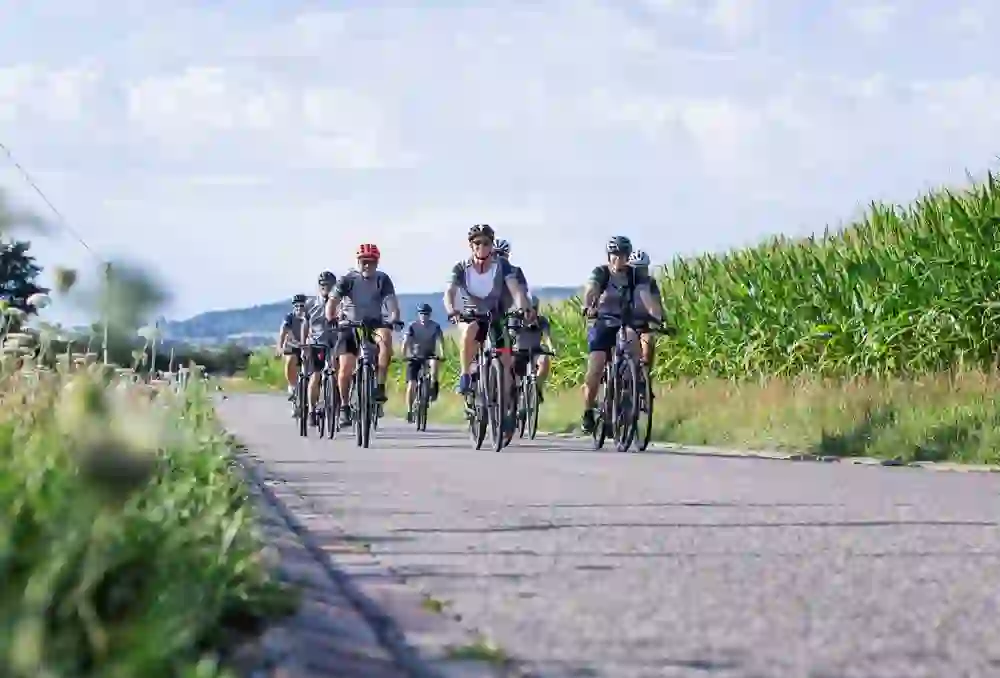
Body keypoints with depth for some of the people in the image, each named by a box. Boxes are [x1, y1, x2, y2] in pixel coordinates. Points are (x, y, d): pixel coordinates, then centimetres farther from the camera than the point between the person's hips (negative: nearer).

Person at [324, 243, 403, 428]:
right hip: (350, 326, 0)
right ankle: (344, 407, 9)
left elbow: (391, 301, -17)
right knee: (346, 368, -12)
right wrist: (330, 318, -37)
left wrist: (394, 317, -38)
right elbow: (332, 301, -18)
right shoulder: (349, 279, -8)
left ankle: (380, 386, -31)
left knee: (386, 336, -34)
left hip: (374, 324, 0)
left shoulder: (383, 279, -5)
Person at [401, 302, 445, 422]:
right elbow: (406, 341, -20)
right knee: (411, 384, -11)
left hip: (429, 355, 1)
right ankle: (409, 411, -6)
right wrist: (403, 356, -36)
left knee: (435, 362, -36)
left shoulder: (435, 326, -10)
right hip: (415, 357, -1)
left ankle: (433, 385, -24)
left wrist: (442, 354, -38)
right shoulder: (412, 326, -12)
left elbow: (440, 340, -20)